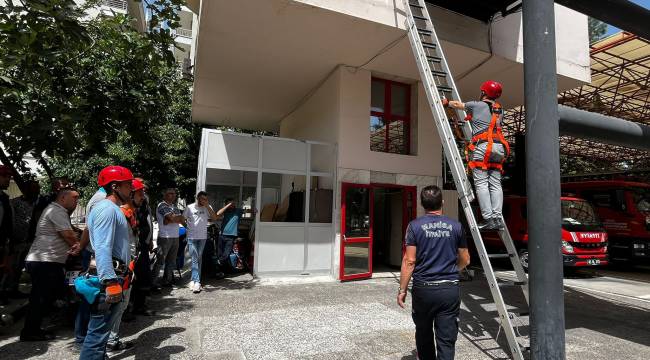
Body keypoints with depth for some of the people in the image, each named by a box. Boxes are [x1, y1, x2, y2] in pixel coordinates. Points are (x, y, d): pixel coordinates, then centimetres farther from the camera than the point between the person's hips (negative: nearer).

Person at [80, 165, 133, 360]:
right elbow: (102, 249, -25)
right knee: (99, 332, -4)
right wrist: (111, 283, -29)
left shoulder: (113, 209, 17)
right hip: (109, 279, -11)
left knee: (103, 329, 20)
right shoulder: (107, 209, -16)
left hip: (114, 277, 11)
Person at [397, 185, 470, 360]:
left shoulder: (415, 226, -6)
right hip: (450, 289, 1)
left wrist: (402, 290, -1)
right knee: (447, 340, 6)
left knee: (424, 334, 20)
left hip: (423, 288, -1)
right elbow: (465, 261, 9)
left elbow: (409, 261, -9)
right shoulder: (456, 226, 1)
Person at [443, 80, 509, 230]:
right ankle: (497, 218, -5)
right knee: (495, 184, 2)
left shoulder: (477, 105, 8)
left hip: (483, 146, -6)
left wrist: (447, 102, 44)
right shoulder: (499, 110, 24)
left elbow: (457, 105, 22)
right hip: (499, 147, 6)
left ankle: (488, 219, -15)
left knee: (481, 183, -8)